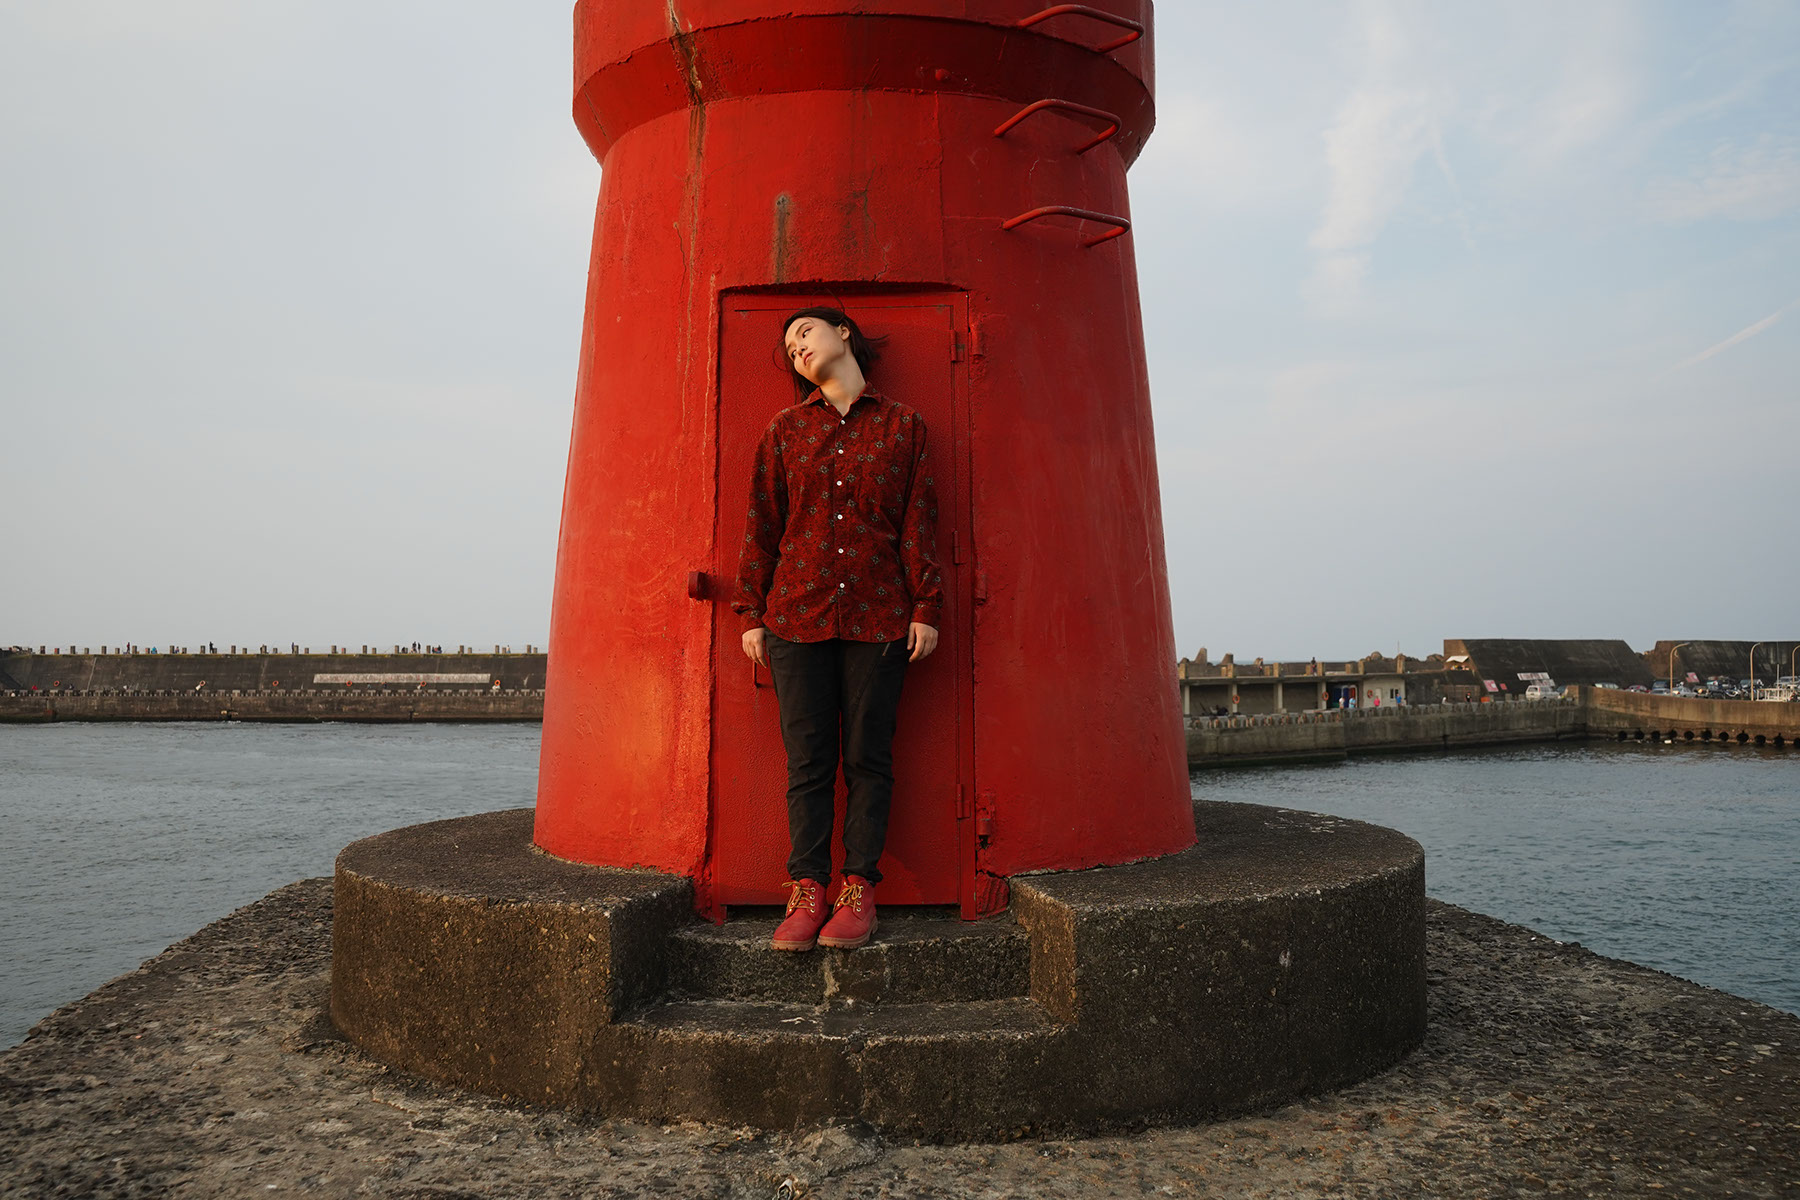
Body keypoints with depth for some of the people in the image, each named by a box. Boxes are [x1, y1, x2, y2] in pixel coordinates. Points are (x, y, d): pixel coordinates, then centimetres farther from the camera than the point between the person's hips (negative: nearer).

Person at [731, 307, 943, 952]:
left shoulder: (902, 424, 8)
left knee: (869, 758, 2)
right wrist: (751, 614, 5)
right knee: (807, 760, 1)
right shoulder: (784, 429, 11)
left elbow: (919, 523, 5)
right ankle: (806, 893, 8)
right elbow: (762, 525, 10)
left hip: (878, 615, -1)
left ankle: (858, 892, 10)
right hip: (798, 613, 1)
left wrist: (926, 607, -2)